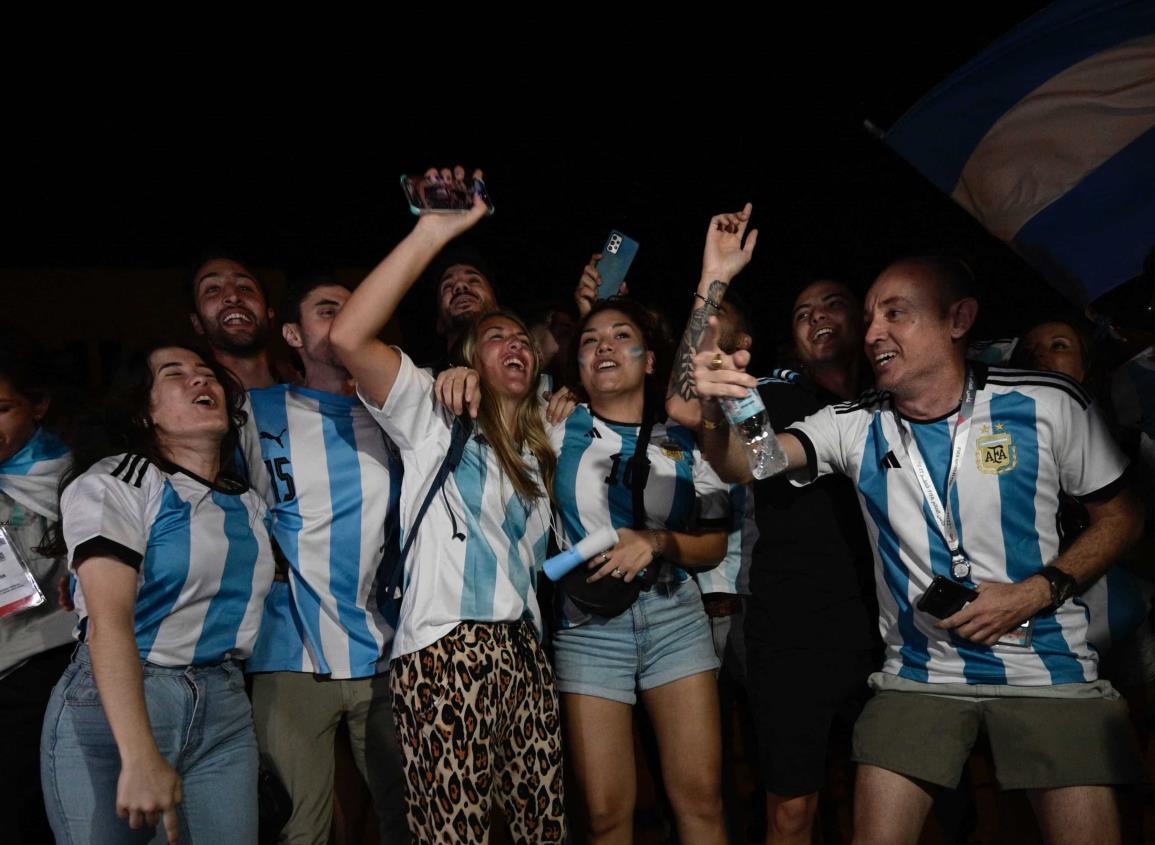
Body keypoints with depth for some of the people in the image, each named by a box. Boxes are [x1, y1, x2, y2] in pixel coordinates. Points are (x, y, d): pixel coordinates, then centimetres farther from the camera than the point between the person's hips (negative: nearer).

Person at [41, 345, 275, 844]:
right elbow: (109, 619, -19)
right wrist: (140, 758, -28)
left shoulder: (249, 504, 11)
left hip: (225, 712, 5)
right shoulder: (113, 481, -7)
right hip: (111, 706, -4)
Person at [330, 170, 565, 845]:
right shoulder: (436, 417, 2)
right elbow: (350, 337, -13)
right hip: (447, 652, -6)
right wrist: (432, 233, -17)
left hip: (524, 653, 7)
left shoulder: (538, 451, 24)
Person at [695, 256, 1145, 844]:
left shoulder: (1047, 404, -7)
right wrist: (714, 409, -39)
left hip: (1048, 669, -1)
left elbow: (1119, 516, 2)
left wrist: (1039, 591, -13)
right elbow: (744, 460, -16)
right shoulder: (853, 426, -3)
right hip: (918, 674, 1)